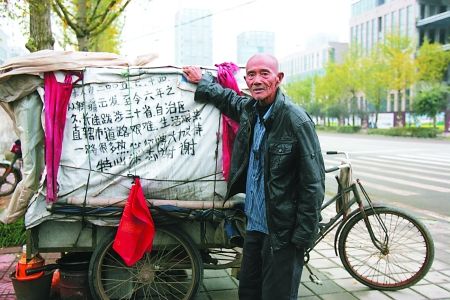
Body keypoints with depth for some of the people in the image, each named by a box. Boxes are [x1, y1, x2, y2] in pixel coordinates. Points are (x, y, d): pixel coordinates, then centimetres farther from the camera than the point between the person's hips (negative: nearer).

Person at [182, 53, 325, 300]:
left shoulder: (296, 120, -18)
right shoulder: (248, 109, 3)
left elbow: (313, 182, -17)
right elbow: (228, 98, 30)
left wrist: (303, 235, -17)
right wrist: (202, 81, 30)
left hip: (282, 231, -7)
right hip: (254, 224, 7)